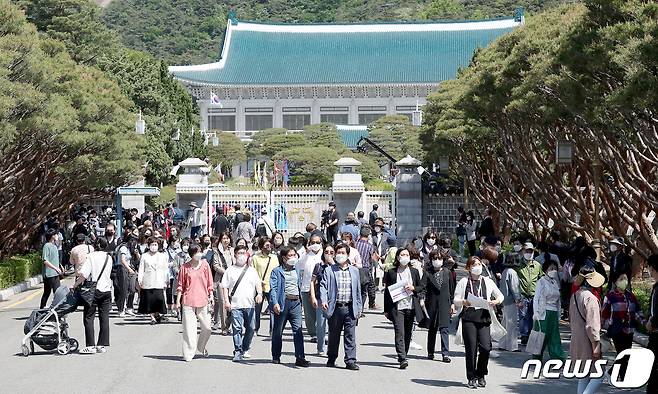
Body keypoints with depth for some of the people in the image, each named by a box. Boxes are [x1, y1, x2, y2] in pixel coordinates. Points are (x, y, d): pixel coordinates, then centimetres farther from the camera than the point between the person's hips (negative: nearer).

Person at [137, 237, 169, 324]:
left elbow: (166, 270, 14)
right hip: (148, 283, 0)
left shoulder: (163, 256, 15)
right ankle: (153, 317, 5)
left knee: (159, 299, -12)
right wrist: (140, 279, -4)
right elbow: (141, 269, 7)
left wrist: (166, 281, 8)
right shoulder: (144, 256, 11)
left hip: (159, 282, 0)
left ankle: (159, 314, 9)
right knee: (149, 300, -3)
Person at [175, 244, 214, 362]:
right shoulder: (185, 267, -1)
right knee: (189, 328, -2)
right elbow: (180, 285, 4)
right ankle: (188, 354, 5)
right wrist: (178, 301, 2)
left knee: (207, 327, 4)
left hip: (202, 300, 2)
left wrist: (211, 296, 7)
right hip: (188, 301, -2)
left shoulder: (204, 264, 5)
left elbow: (209, 282, 11)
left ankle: (201, 347, 30)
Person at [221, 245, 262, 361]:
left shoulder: (252, 270, 15)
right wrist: (226, 301, -4)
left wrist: (260, 294, -6)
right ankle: (238, 352, -5)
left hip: (249, 304, 2)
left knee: (250, 328, 3)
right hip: (235, 304, -2)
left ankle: (245, 349, 19)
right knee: (237, 328, -8)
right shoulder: (230, 270, 8)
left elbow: (258, 284, 13)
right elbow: (225, 286, 6)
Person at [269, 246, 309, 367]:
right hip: (283, 302, -3)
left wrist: (300, 300, 19)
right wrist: (275, 303, -19)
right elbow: (273, 288, -8)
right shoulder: (277, 271, 0)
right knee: (278, 331, 7)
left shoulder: (297, 270, 16)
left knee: (298, 330, -7)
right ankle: (276, 356, 20)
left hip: (296, 302, 3)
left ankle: (300, 358, -9)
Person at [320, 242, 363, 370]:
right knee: (334, 335, 10)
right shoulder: (329, 271, 4)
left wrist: (359, 308, 11)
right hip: (335, 308, -1)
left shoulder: (354, 271, 12)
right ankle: (331, 358, 24)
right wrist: (324, 300, -20)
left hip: (350, 308, 1)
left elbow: (358, 290, 14)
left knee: (350, 335, -2)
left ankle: (350, 360, 1)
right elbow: (323, 286, -3)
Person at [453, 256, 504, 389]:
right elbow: (456, 300, 5)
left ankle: (481, 375, 11)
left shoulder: (488, 281, 13)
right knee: (471, 349, -4)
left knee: (486, 347, -10)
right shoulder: (463, 282, 7)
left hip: (483, 317, 1)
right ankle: (472, 378, 8)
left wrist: (496, 301, -2)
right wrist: (464, 302, -16)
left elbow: (500, 295, 20)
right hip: (468, 318, -1)